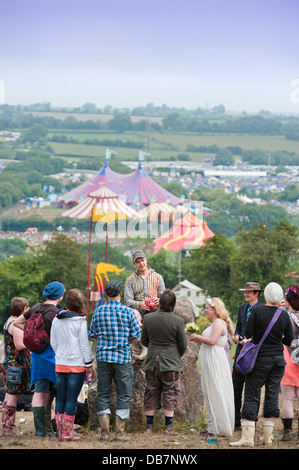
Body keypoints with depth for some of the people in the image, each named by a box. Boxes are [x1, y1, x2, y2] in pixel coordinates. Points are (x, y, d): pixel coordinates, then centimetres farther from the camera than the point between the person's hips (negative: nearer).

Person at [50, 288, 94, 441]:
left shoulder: (56, 319, 7)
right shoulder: (80, 320, -10)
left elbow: (53, 342, 12)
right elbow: (84, 344, -8)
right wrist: (89, 365, -2)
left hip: (60, 364, 5)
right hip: (76, 365, -5)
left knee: (60, 398, 9)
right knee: (71, 399, -2)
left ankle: (61, 431, 10)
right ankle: (67, 433, -2)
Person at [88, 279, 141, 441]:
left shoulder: (98, 312, 1)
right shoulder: (128, 312, -5)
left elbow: (92, 336, 6)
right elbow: (136, 337, -3)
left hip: (103, 357, 2)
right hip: (123, 358, -2)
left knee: (103, 395, 8)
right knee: (123, 396, 5)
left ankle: (104, 431, 3)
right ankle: (119, 432, 2)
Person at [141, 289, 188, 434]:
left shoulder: (148, 318, -3)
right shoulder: (177, 321, -12)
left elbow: (144, 340, 7)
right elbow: (183, 344, -5)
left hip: (152, 362, 3)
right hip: (170, 362, -3)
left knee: (151, 392, 11)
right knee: (170, 393, 5)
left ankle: (149, 425, 14)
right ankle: (169, 425, 2)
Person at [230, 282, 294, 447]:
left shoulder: (257, 311, -11)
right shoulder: (284, 315, -1)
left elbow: (247, 334, -11)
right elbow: (289, 340, 3)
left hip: (260, 359, -3)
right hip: (278, 360, 3)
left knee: (252, 396, 1)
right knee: (272, 395, 9)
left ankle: (247, 437, -4)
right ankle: (268, 437, 10)